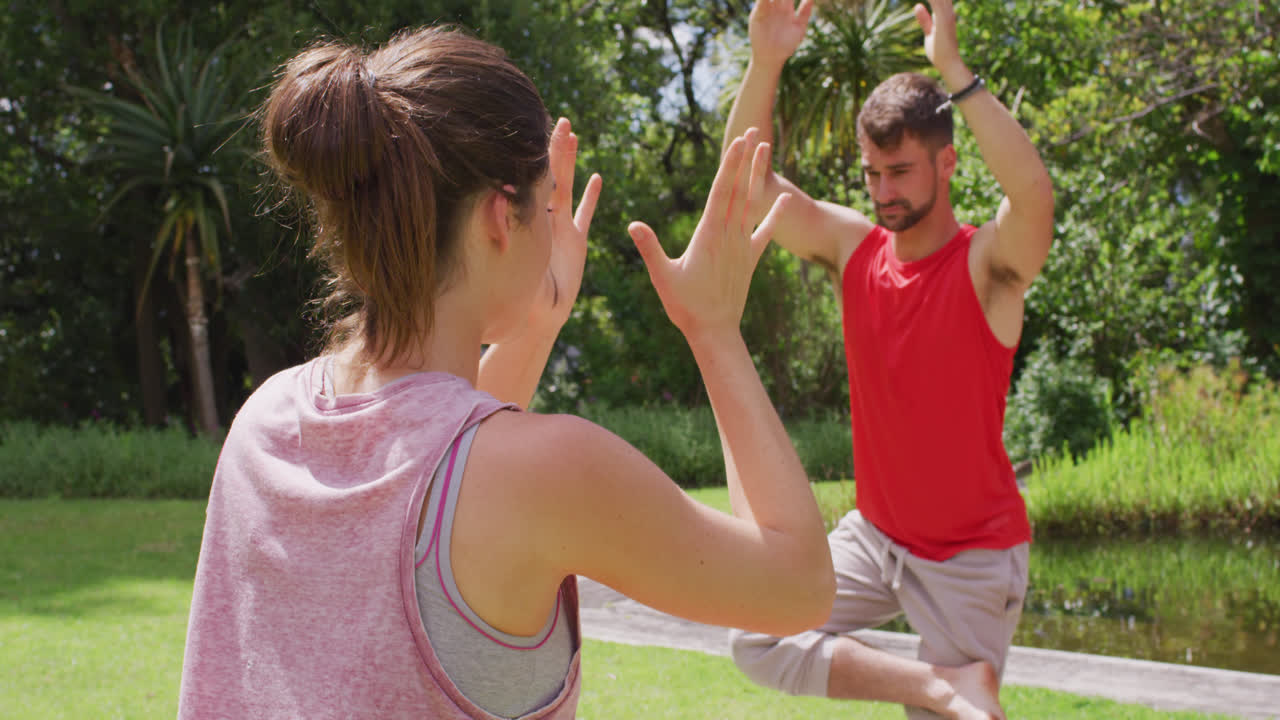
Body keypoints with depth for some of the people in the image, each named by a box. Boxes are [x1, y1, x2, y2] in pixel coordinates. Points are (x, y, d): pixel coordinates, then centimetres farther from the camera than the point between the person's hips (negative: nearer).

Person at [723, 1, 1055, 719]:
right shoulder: (854, 246, -2)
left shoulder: (988, 265, -17)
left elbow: (1035, 192, -39)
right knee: (759, 640, -10)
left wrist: (953, 68, -40)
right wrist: (766, 64, -21)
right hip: (875, 533, 5)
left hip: (971, 556, -5)